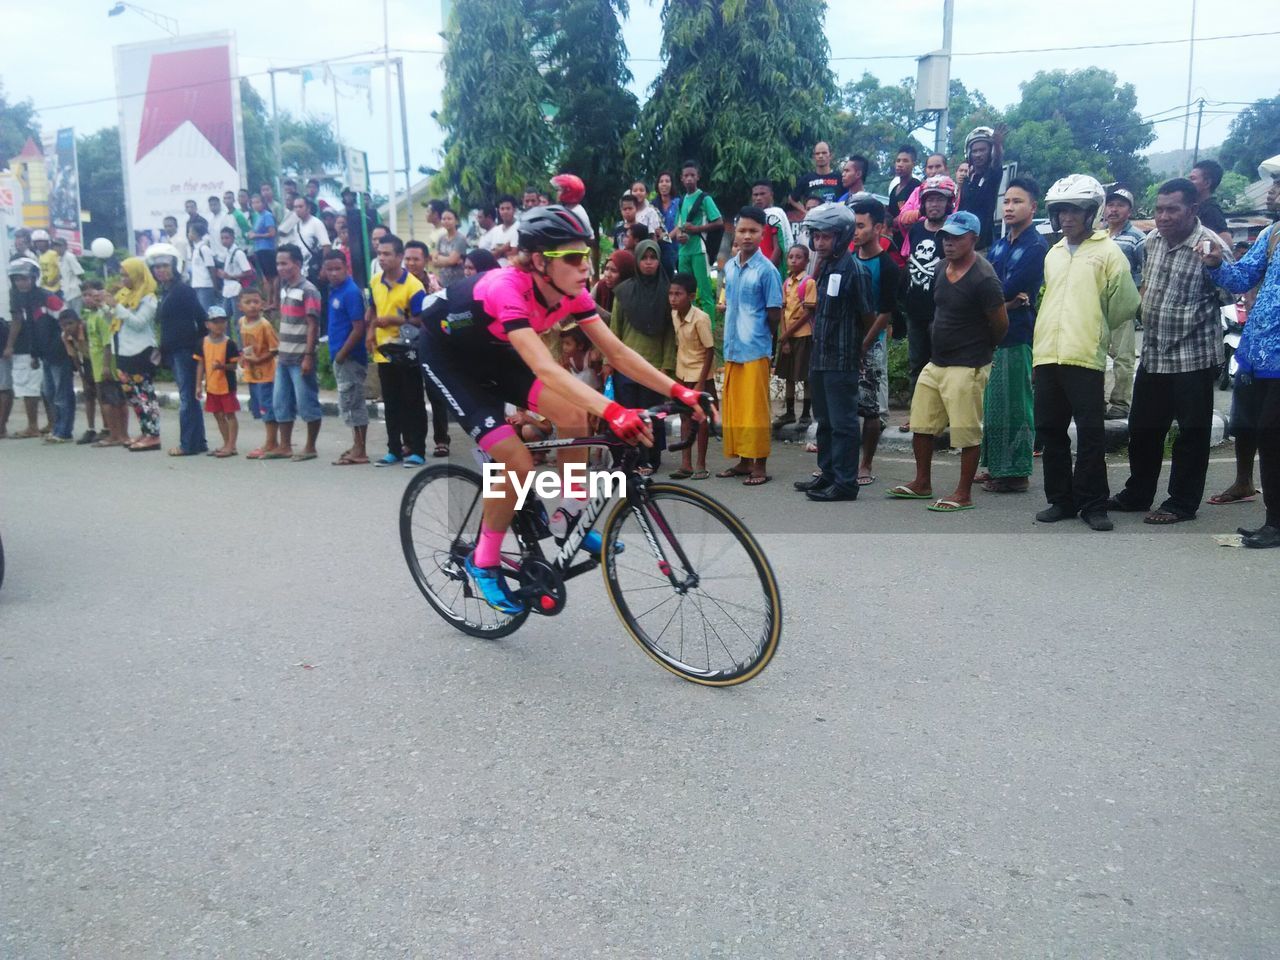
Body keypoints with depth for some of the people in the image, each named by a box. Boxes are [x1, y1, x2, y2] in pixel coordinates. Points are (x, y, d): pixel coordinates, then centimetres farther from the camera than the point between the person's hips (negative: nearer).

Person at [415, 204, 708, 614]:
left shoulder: (572, 292, -16)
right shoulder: (508, 288, -38)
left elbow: (617, 352, -17)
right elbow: (544, 368, -50)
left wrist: (680, 392, -26)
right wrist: (612, 411, -61)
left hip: (490, 350, 7)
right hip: (447, 353, -7)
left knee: (573, 414, -13)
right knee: (518, 462, -18)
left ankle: (568, 519, 7)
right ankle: (483, 561, 4)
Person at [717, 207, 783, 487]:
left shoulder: (766, 270, -10)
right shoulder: (729, 267, 9)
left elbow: (775, 314, -7)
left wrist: (758, 337, 5)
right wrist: (731, 337, 10)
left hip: (755, 350, -6)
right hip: (731, 349, 6)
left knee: (755, 409, -1)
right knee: (733, 408, 11)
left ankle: (759, 466, 7)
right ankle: (742, 461, 22)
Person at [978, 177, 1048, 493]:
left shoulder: (1036, 247, -9)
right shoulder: (998, 245, 16)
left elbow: (1008, 290, -17)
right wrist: (1005, 301, -12)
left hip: (1018, 336, -8)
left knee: (1014, 405, -4)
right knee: (993, 403, 12)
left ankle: (1017, 473, 4)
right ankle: (996, 467, 22)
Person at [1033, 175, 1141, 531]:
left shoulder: (1107, 251, 0)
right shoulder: (1053, 254, 18)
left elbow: (1126, 304, -3)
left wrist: (1096, 328, 11)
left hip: (1084, 356, -6)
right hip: (1047, 356, 6)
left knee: (1090, 433, -3)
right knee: (1050, 430, 8)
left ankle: (1093, 504, 6)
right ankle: (1061, 499, 18)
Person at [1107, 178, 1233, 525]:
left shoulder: (1211, 246, -14)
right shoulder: (1153, 239, 6)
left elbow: (1228, 297, -12)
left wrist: (1217, 264, -20)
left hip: (1193, 356, -7)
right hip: (1153, 353, 7)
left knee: (1191, 433, 3)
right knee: (1143, 428, 15)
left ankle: (1182, 504, 13)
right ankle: (1137, 495, 29)